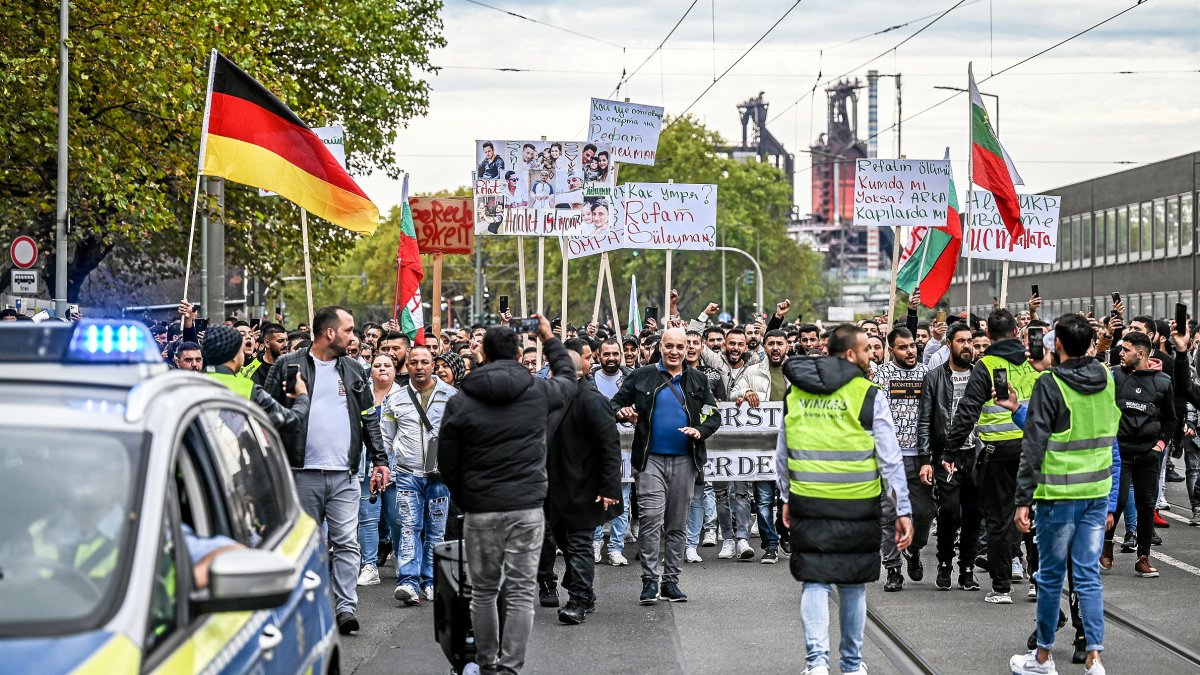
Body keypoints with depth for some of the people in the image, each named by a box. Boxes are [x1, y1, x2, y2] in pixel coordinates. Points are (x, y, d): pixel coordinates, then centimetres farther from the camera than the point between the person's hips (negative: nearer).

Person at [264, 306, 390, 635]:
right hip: (303, 473, -2)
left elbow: (369, 419, 16)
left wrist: (379, 459, 7)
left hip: (344, 474, 2)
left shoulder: (353, 370, 13)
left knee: (347, 542, -6)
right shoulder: (288, 366, 1)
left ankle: (346, 608, -7)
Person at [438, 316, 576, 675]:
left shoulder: (459, 402, -2)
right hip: (527, 507, 0)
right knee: (521, 592, 2)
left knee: (483, 590, 13)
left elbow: (447, 463, 3)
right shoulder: (538, 392, -1)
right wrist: (549, 340, 33)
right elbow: (568, 379, 23)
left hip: (480, 509, 1)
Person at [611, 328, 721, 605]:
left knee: (676, 525, 8)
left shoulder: (697, 381, 10)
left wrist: (701, 431, -6)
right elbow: (614, 404, 8)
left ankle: (671, 580, 15)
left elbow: (714, 415, 14)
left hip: (684, 460, 3)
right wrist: (622, 412, -15)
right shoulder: (641, 377, 4)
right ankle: (649, 580, -6)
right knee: (651, 519, -12)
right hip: (651, 459, -3)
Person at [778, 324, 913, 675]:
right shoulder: (868, 396, -6)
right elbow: (890, 459, -6)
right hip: (857, 506, -2)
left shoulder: (795, 394, 5)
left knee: (814, 581, 7)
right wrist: (903, 510, -3)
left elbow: (781, 455, 12)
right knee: (853, 585, 11)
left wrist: (788, 498, 22)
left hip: (808, 504, 2)